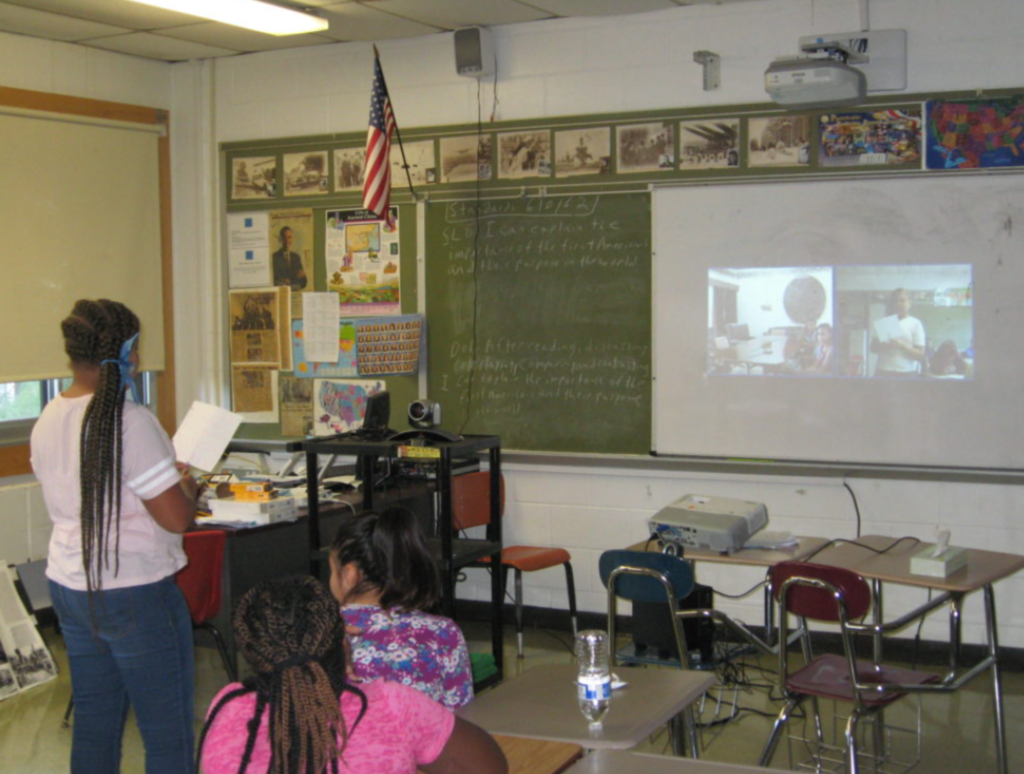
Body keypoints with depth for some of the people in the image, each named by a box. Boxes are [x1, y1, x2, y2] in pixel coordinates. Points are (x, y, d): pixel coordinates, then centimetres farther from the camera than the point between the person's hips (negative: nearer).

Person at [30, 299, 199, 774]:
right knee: (167, 734, 4)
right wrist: (188, 486, 1)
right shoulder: (130, 421, -20)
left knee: (93, 725, 17)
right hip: (134, 594, -8)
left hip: (68, 587, 8)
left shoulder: (48, 420, 4)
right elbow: (176, 518, -19)